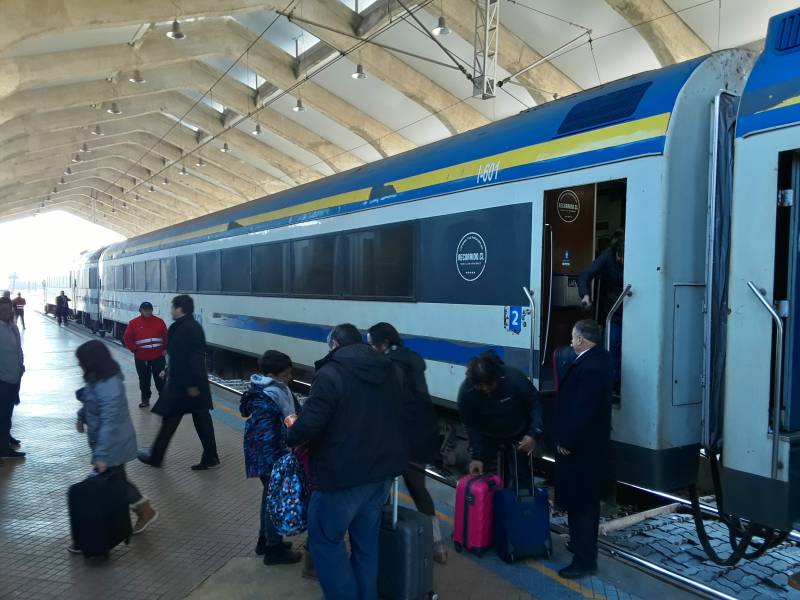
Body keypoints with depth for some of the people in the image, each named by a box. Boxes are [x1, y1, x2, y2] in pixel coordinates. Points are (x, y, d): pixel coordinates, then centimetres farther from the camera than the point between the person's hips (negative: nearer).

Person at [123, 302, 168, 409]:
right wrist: (135, 349, -8)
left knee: (160, 378, 4)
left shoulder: (159, 321, -1)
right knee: (144, 380, 10)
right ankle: (145, 400, 24)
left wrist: (165, 349, -1)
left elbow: (166, 336, 5)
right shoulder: (134, 323, -3)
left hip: (158, 357, 0)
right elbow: (127, 339, -1)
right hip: (141, 358, 0)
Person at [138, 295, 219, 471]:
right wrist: (169, 371, 27)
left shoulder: (183, 329, -19)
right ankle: (210, 458, 12)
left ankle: (155, 457, 23)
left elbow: (189, 357, -25)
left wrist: (192, 384, -25)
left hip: (183, 384, -9)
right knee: (201, 419, 9)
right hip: (197, 382, 9)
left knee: (170, 419, 7)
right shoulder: (194, 326, 11)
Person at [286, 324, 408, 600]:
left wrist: (292, 437, 0)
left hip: (344, 473, -7)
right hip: (383, 469, 7)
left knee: (325, 539, 11)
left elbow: (310, 424, -20)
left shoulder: (330, 374, -15)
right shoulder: (387, 370, 8)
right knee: (366, 540, 18)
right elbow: (398, 418, 13)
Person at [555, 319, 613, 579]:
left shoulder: (589, 368, -28)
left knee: (579, 502, 0)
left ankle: (585, 559, 11)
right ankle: (583, 543, 38)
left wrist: (566, 442, -19)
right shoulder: (601, 357, 5)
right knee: (585, 499, 22)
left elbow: (581, 410, -26)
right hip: (590, 442, 10)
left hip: (580, 447, -10)